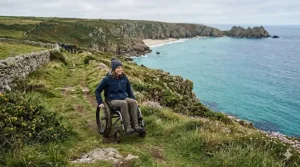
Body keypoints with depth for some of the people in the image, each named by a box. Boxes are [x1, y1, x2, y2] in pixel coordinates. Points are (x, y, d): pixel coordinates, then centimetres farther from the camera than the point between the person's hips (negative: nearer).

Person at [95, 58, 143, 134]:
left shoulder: (124, 78, 7)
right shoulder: (107, 79, -6)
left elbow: (129, 90, 21)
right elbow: (97, 91, 2)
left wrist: (133, 98, 10)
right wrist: (100, 103, -5)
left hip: (124, 98, 4)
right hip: (113, 100, -4)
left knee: (133, 102, -31)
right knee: (124, 103, -37)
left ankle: (135, 125, -32)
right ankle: (127, 127, -35)